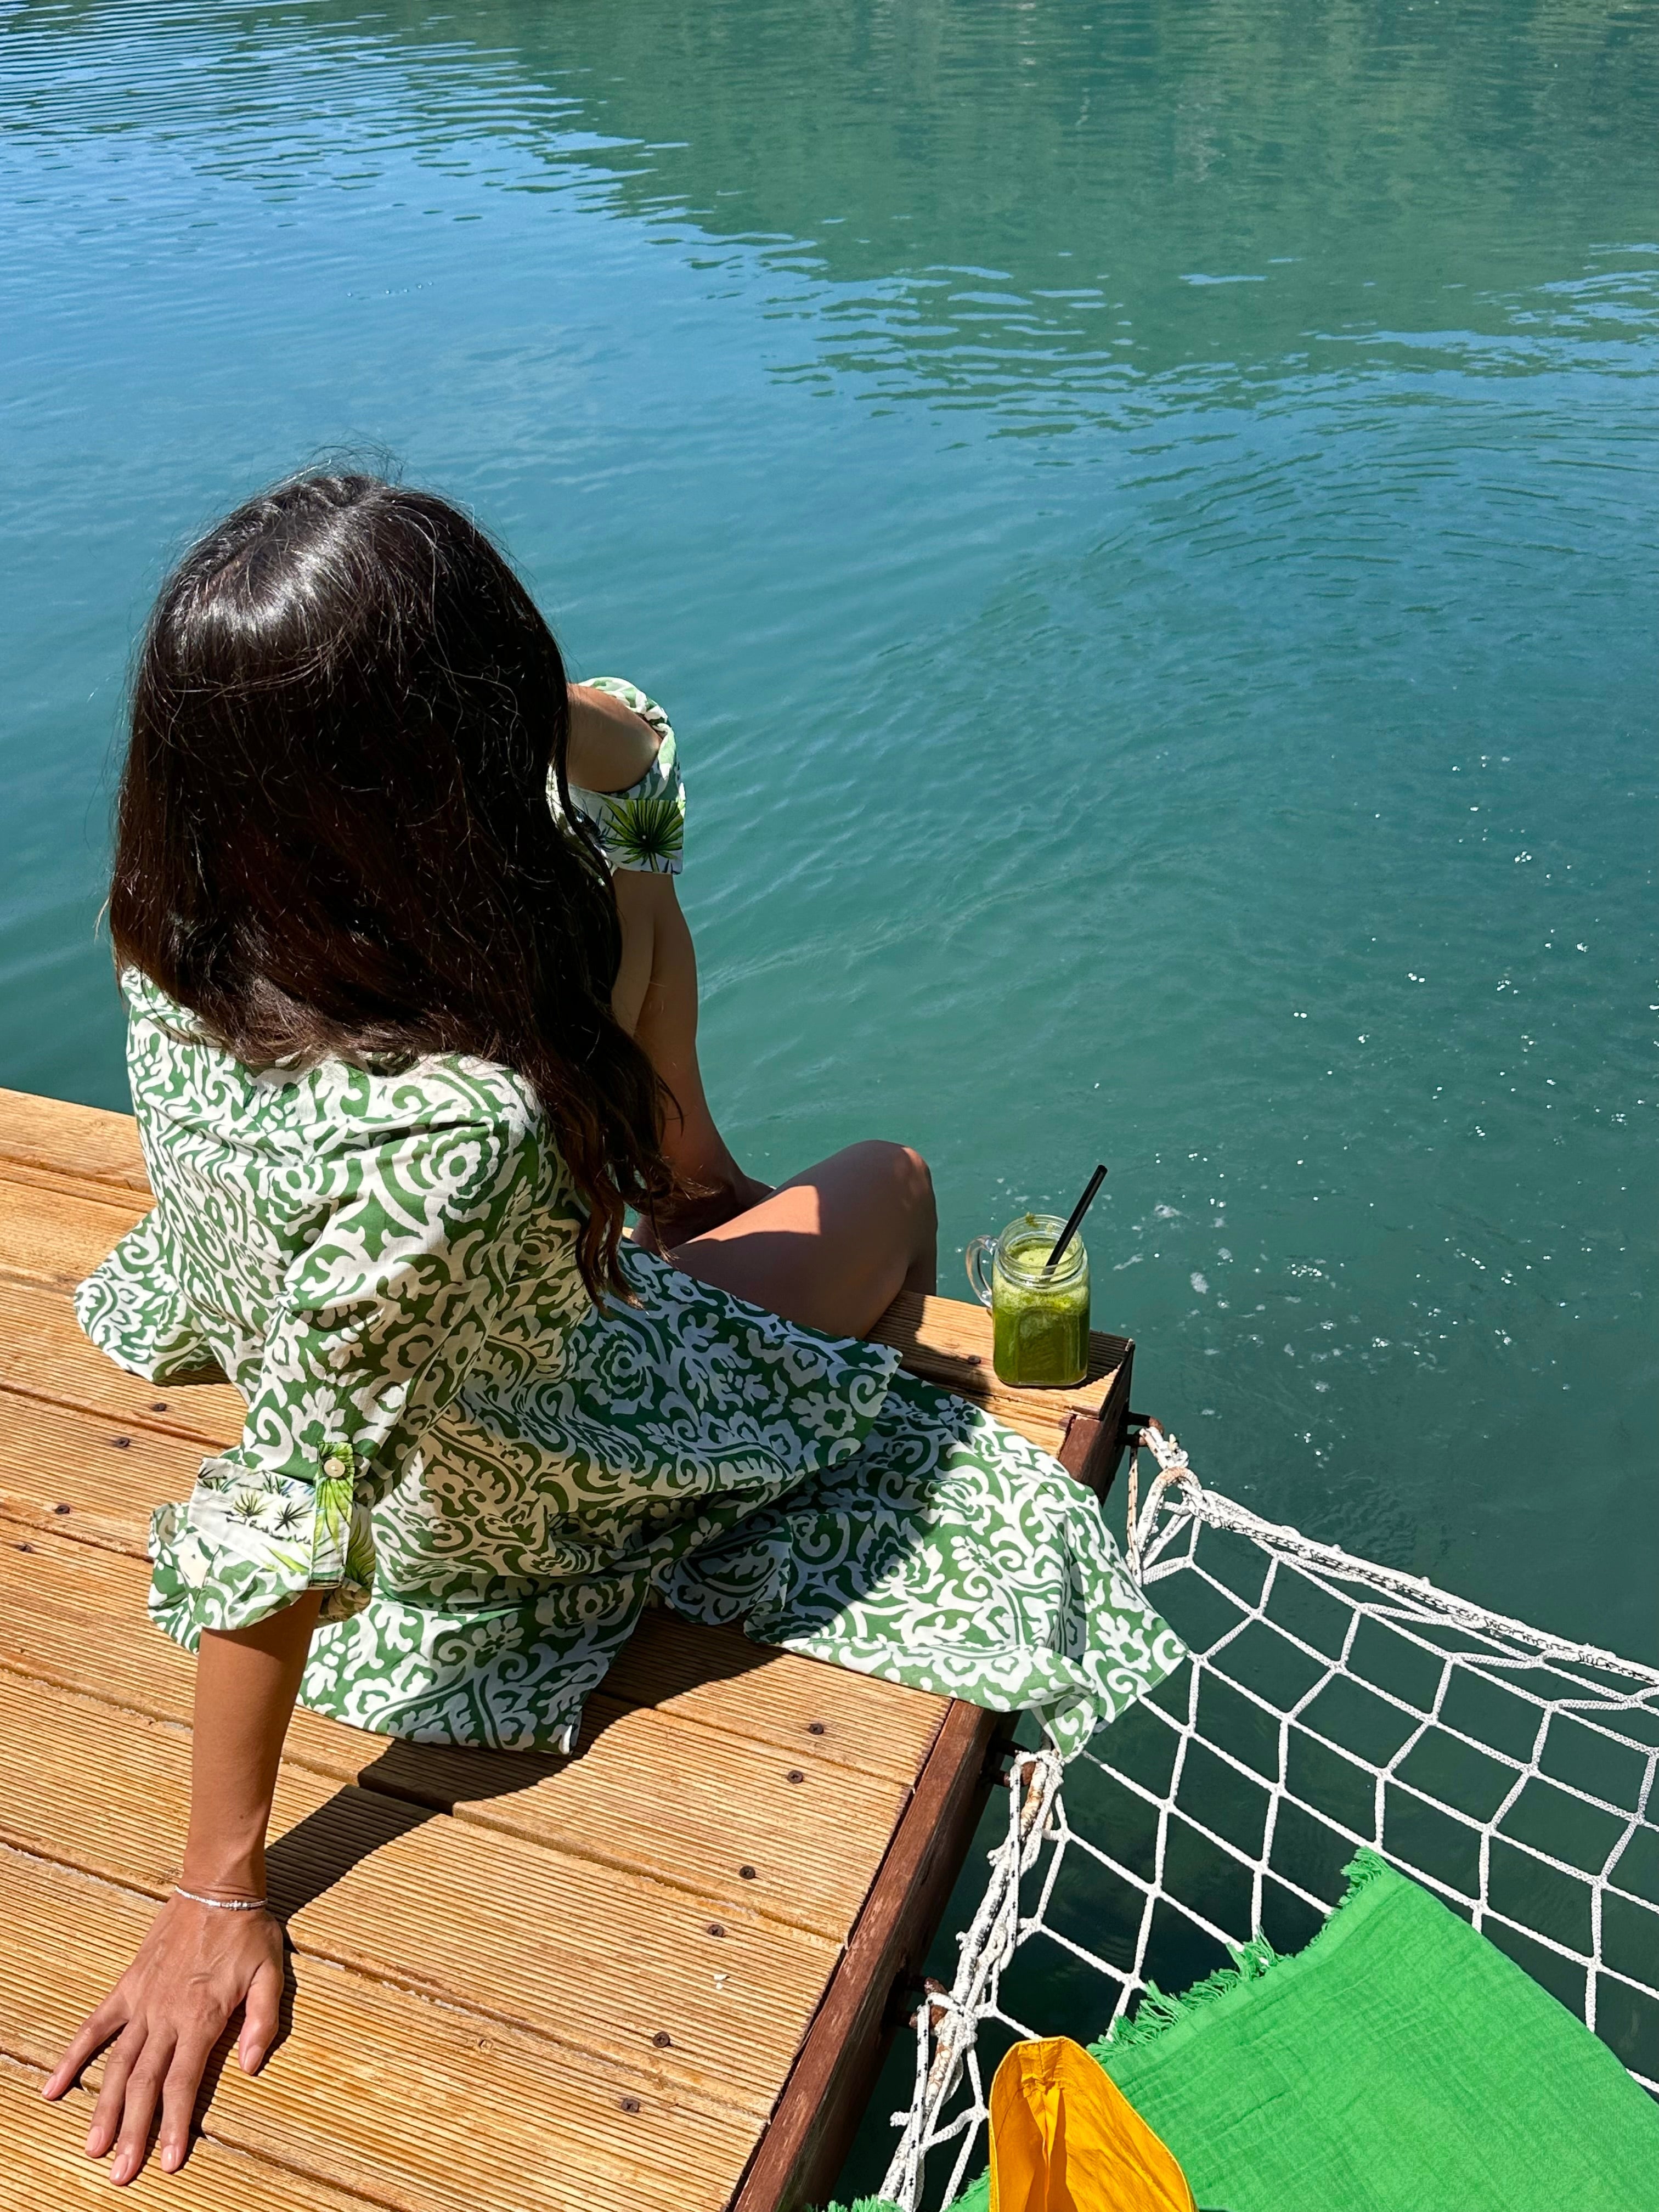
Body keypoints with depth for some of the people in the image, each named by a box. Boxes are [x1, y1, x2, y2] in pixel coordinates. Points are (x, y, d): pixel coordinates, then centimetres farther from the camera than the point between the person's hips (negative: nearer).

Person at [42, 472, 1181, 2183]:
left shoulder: (184, 925, -25)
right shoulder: (446, 1132, -46)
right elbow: (278, 1533, -34)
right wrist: (218, 1896, -22)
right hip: (497, 1508, -6)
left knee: (628, 890, 21)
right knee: (889, 1192, 19)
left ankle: (694, 1189, 50)